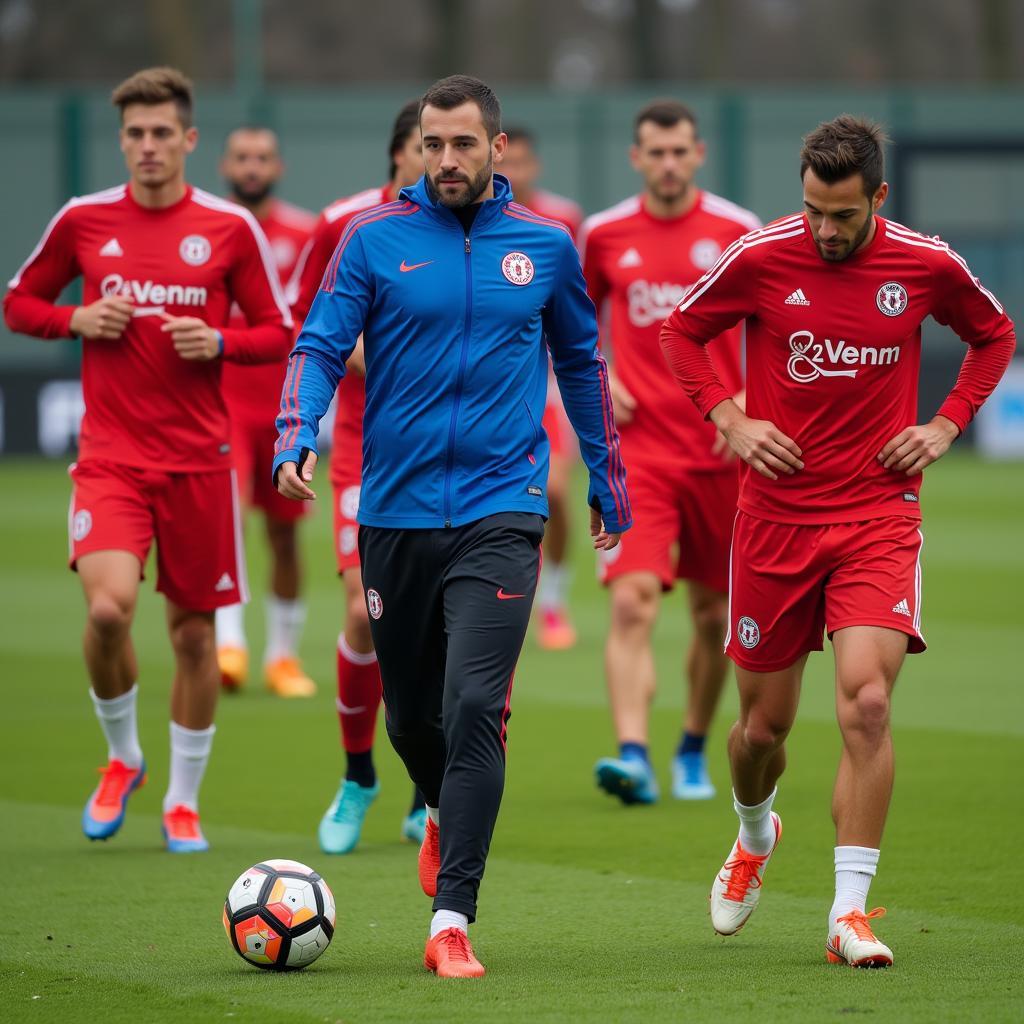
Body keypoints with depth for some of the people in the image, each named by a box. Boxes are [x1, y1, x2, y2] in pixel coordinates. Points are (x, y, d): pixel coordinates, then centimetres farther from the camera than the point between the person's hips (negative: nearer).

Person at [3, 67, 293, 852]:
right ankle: (122, 758, 7)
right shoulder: (84, 220, 3)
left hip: (199, 458, 1)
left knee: (194, 631, 5)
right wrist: (77, 321, -6)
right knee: (108, 608, -20)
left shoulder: (231, 229, 1)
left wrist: (218, 343, -13)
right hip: (111, 456, 0)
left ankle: (183, 801, 21)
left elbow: (281, 334, 6)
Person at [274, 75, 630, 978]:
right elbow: (321, 346, -1)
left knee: (474, 707, -17)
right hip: (396, 512, 1)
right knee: (411, 716, 12)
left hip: (499, 510, -1)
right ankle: (447, 816, 47)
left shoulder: (545, 248, 6)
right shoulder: (375, 240, 1)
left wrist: (608, 480, 23)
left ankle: (452, 920, -15)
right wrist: (295, 437, -19)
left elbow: (581, 364, 19)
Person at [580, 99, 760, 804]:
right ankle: (633, 756, -26)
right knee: (633, 602, -17)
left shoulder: (738, 231, 0)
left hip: (719, 452, 1)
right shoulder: (603, 235, 3)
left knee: (714, 613, 10)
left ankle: (694, 752, 29)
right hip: (638, 448, -1)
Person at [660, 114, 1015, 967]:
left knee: (867, 703, -18)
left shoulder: (927, 266, -5)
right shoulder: (760, 259, -7)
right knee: (764, 723, 9)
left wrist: (945, 425, 3)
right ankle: (755, 834, 44)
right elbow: (682, 332, 10)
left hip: (879, 517, -1)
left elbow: (994, 335, 15)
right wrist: (731, 419, -3)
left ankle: (850, 913, -13)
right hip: (776, 516, 1)